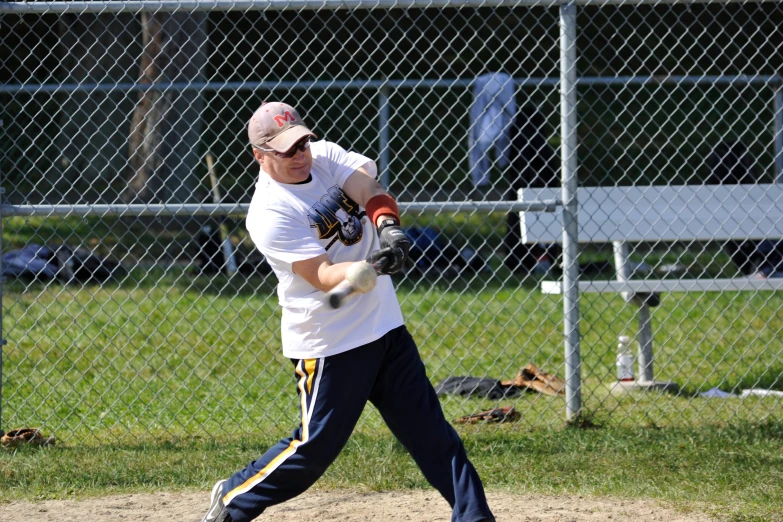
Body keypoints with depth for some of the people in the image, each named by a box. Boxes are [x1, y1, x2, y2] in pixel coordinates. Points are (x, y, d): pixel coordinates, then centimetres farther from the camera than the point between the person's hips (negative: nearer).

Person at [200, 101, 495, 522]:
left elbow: (369, 190, -15)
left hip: (385, 328, 6)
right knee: (315, 446, 0)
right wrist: (373, 266, -44)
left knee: (429, 429, 5)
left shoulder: (326, 157, 2)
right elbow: (322, 278, -26)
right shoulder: (268, 213, -18)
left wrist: (387, 224, -37)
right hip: (329, 344, -6)